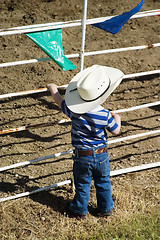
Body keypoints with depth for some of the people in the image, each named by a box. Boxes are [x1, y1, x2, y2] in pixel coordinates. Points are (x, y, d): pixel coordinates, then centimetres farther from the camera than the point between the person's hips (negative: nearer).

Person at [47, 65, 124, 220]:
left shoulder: (73, 111, -17)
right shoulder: (105, 115, -19)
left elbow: (59, 101, 3)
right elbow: (115, 131, -2)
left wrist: (53, 88, 23)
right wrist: (117, 118, 19)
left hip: (82, 156, 0)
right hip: (101, 154, 0)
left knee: (82, 184, 16)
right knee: (103, 182, 20)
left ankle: (80, 211, 32)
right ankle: (106, 208, 35)